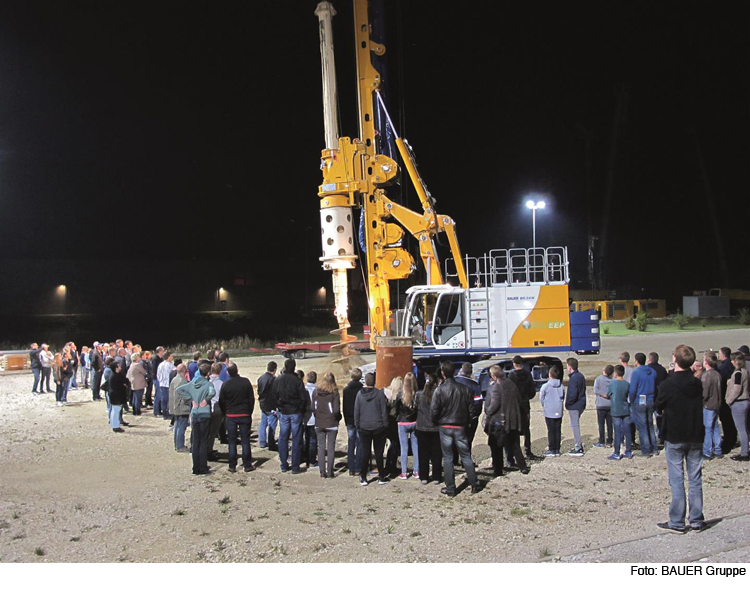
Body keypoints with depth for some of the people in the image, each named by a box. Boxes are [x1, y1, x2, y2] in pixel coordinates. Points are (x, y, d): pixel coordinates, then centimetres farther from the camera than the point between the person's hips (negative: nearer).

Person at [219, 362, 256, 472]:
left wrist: (225, 413, 14)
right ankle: (247, 465, 8)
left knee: (232, 441, 7)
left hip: (231, 416, 0)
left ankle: (232, 466, 9)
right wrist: (250, 412, 9)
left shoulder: (225, 384, -8)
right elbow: (252, 398, -1)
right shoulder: (246, 382, -6)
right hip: (245, 414, 0)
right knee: (245, 440, 6)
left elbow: (221, 402, -1)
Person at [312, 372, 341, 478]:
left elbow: (313, 408, 0)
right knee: (331, 448, 6)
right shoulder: (334, 392, -12)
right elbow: (336, 409, -14)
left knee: (321, 447, 9)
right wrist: (338, 418, 5)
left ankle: (322, 472, 10)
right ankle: (330, 472, 7)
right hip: (331, 423, -2)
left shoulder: (315, 391, -3)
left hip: (319, 424, 2)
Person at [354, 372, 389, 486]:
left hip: (364, 428, 1)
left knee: (364, 452, 6)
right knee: (379, 452, 7)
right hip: (378, 427, -1)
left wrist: (357, 425, 10)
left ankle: (363, 478, 7)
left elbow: (356, 411, 2)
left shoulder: (360, 394, -2)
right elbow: (384, 411, -6)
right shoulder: (379, 393, -7)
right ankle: (381, 477, 11)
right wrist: (385, 425, 2)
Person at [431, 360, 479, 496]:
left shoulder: (440, 390, -12)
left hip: (445, 427, -2)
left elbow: (434, 410, -10)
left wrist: (436, 422, 9)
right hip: (460, 427, 2)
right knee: (466, 456, 12)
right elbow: (471, 408, 1)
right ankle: (474, 485, 13)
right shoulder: (464, 389, -3)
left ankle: (450, 488, 8)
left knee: (447, 457, 6)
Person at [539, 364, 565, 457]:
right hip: (559, 411, 4)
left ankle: (551, 450, 4)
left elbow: (541, 398, -3)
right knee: (558, 431, 9)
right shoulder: (561, 386, 0)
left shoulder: (545, 386, -11)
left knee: (551, 431, 2)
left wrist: (544, 406, 14)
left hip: (549, 412, -4)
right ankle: (557, 450, 12)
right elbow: (563, 397, 8)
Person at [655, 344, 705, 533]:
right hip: (696, 438, 4)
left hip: (674, 438, -4)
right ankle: (697, 521, 15)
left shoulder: (667, 385, -14)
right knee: (695, 480, 9)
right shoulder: (698, 384, 1)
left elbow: (659, 406, 0)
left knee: (677, 481, 0)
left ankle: (677, 523, 4)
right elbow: (700, 406, 14)